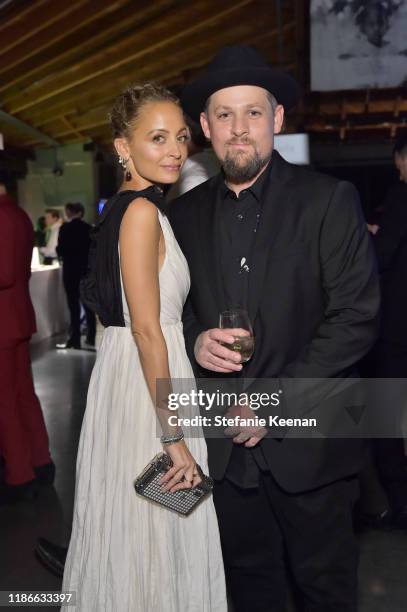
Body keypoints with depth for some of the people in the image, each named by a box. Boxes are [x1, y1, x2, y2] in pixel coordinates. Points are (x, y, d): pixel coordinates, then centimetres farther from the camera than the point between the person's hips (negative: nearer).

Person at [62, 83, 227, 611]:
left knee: (135, 524, 23)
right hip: (146, 382, -9)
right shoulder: (142, 211, -18)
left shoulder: (121, 207, 11)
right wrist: (173, 436, -19)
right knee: (152, 532, 8)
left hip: (126, 371, 9)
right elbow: (147, 329, -22)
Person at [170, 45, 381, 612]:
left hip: (308, 442, -3)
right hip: (227, 443, 4)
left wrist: (275, 401, -17)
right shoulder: (186, 212, 4)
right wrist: (193, 340, -11)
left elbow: (357, 317, -13)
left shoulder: (329, 200, -9)